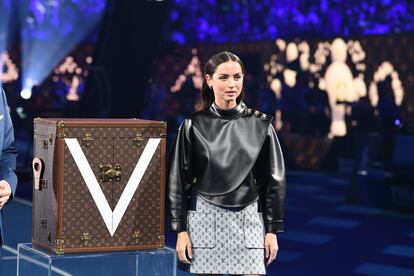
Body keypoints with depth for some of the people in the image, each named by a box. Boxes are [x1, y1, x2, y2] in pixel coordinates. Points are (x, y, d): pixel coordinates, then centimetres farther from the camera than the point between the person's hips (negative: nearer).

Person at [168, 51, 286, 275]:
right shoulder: (194, 125, -1)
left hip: (248, 220, 1)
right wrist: (181, 230, -2)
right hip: (205, 219, 0)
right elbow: (179, 180, 2)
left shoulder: (260, 125, 1)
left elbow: (274, 179, 5)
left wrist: (272, 229, 2)